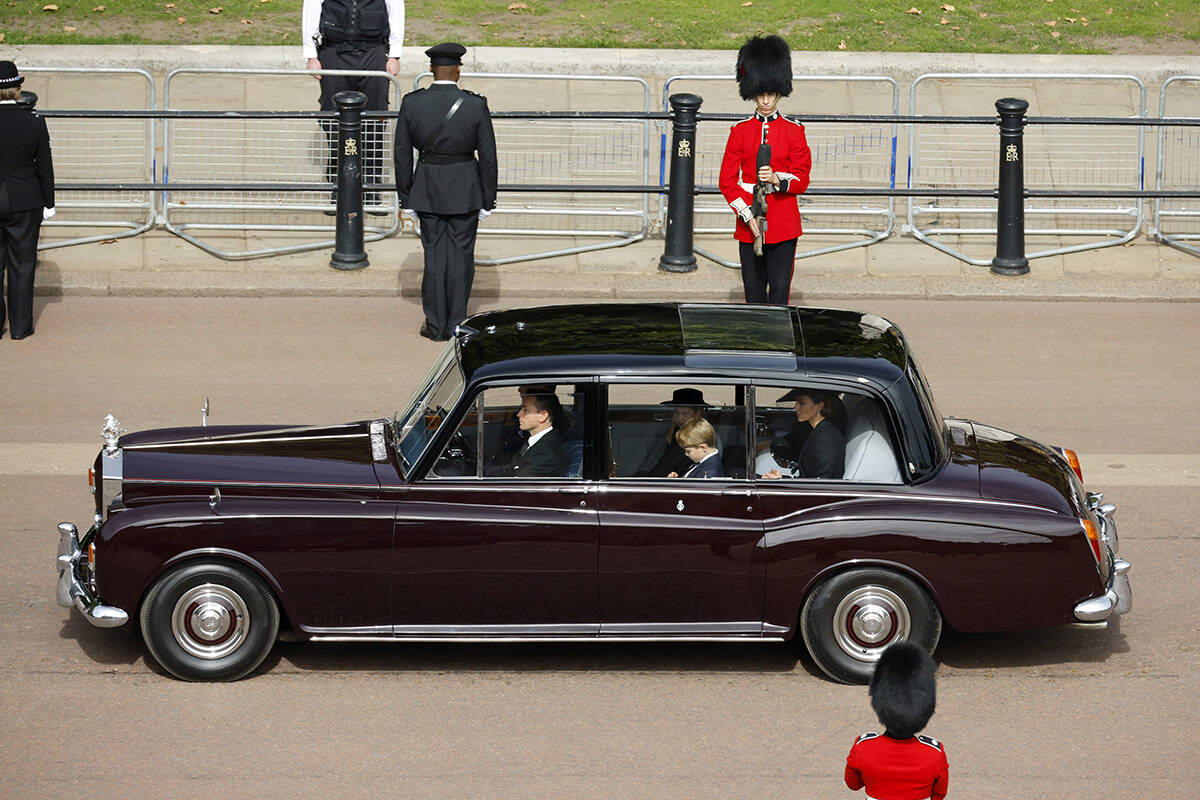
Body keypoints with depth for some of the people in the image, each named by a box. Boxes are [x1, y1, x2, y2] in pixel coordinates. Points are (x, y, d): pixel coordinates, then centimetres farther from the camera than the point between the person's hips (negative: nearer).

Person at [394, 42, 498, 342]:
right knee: (461, 253, 8)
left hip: (427, 188, 1)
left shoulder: (411, 103, -8)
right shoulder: (476, 106, -12)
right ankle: (456, 325, 12)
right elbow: (488, 156, -7)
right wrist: (488, 199, 3)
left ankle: (436, 325, 13)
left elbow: (402, 154, -2)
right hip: (465, 190, -1)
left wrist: (405, 198, 8)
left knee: (434, 253, 11)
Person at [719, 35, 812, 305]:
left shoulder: (794, 131, 3)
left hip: (783, 226, -1)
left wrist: (777, 179, -21)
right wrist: (747, 216, -11)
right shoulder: (740, 131, 4)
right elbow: (727, 180, 1)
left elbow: (802, 180, 0)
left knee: (780, 290, -6)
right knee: (754, 292, 6)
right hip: (748, 223, 1)